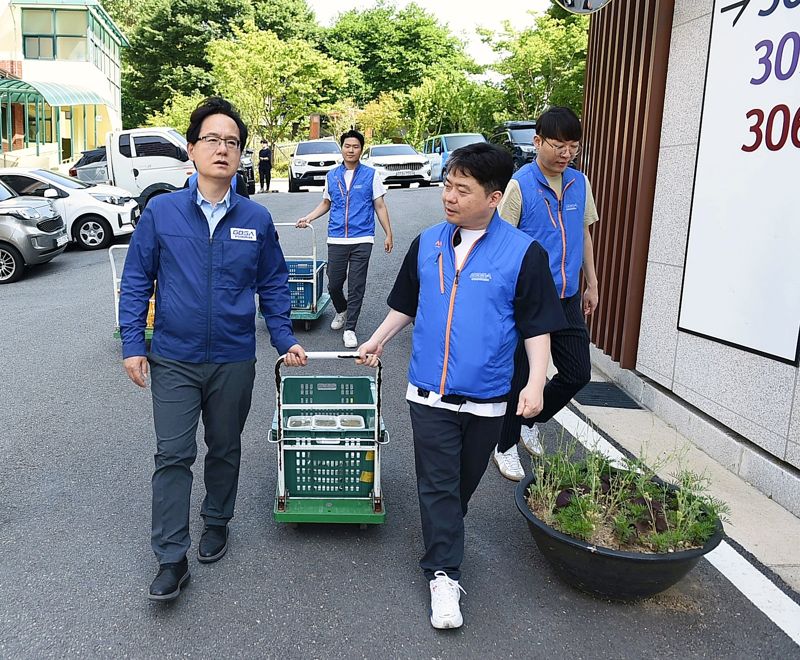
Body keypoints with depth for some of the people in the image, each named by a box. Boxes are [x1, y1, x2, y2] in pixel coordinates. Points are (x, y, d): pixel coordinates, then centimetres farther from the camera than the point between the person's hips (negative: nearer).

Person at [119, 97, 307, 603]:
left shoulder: (257, 219, -2)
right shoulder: (161, 212, -5)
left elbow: (273, 286, 7)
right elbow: (136, 281, 1)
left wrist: (286, 340, 1)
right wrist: (133, 344, -3)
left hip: (234, 362, 2)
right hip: (173, 361, -1)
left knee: (225, 449, 17)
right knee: (173, 456, -1)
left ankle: (217, 523, 40)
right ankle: (171, 559, 12)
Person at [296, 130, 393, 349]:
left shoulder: (371, 175, 2)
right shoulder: (332, 176, 10)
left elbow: (380, 206, 5)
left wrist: (388, 234, 1)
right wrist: (309, 218, 9)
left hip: (362, 239, -2)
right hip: (336, 238, 3)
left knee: (356, 286, -2)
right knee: (334, 284, 6)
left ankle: (350, 329, 8)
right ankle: (341, 311, 37)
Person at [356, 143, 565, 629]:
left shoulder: (523, 253, -9)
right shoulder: (427, 243, 2)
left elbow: (537, 326, -6)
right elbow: (406, 305, 16)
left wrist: (536, 381, -14)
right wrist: (377, 341, 14)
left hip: (487, 397, -1)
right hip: (430, 391, 2)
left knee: (465, 481, 17)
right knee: (437, 483, 3)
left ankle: (444, 536, 43)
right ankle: (443, 573, 14)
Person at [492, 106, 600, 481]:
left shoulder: (580, 183, 7)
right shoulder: (519, 185, -11)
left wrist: (591, 284, 18)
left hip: (567, 299, 6)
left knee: (578, 373, 11)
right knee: (519, 378, 4)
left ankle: (530, 422, 35)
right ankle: (505, 447, 25)